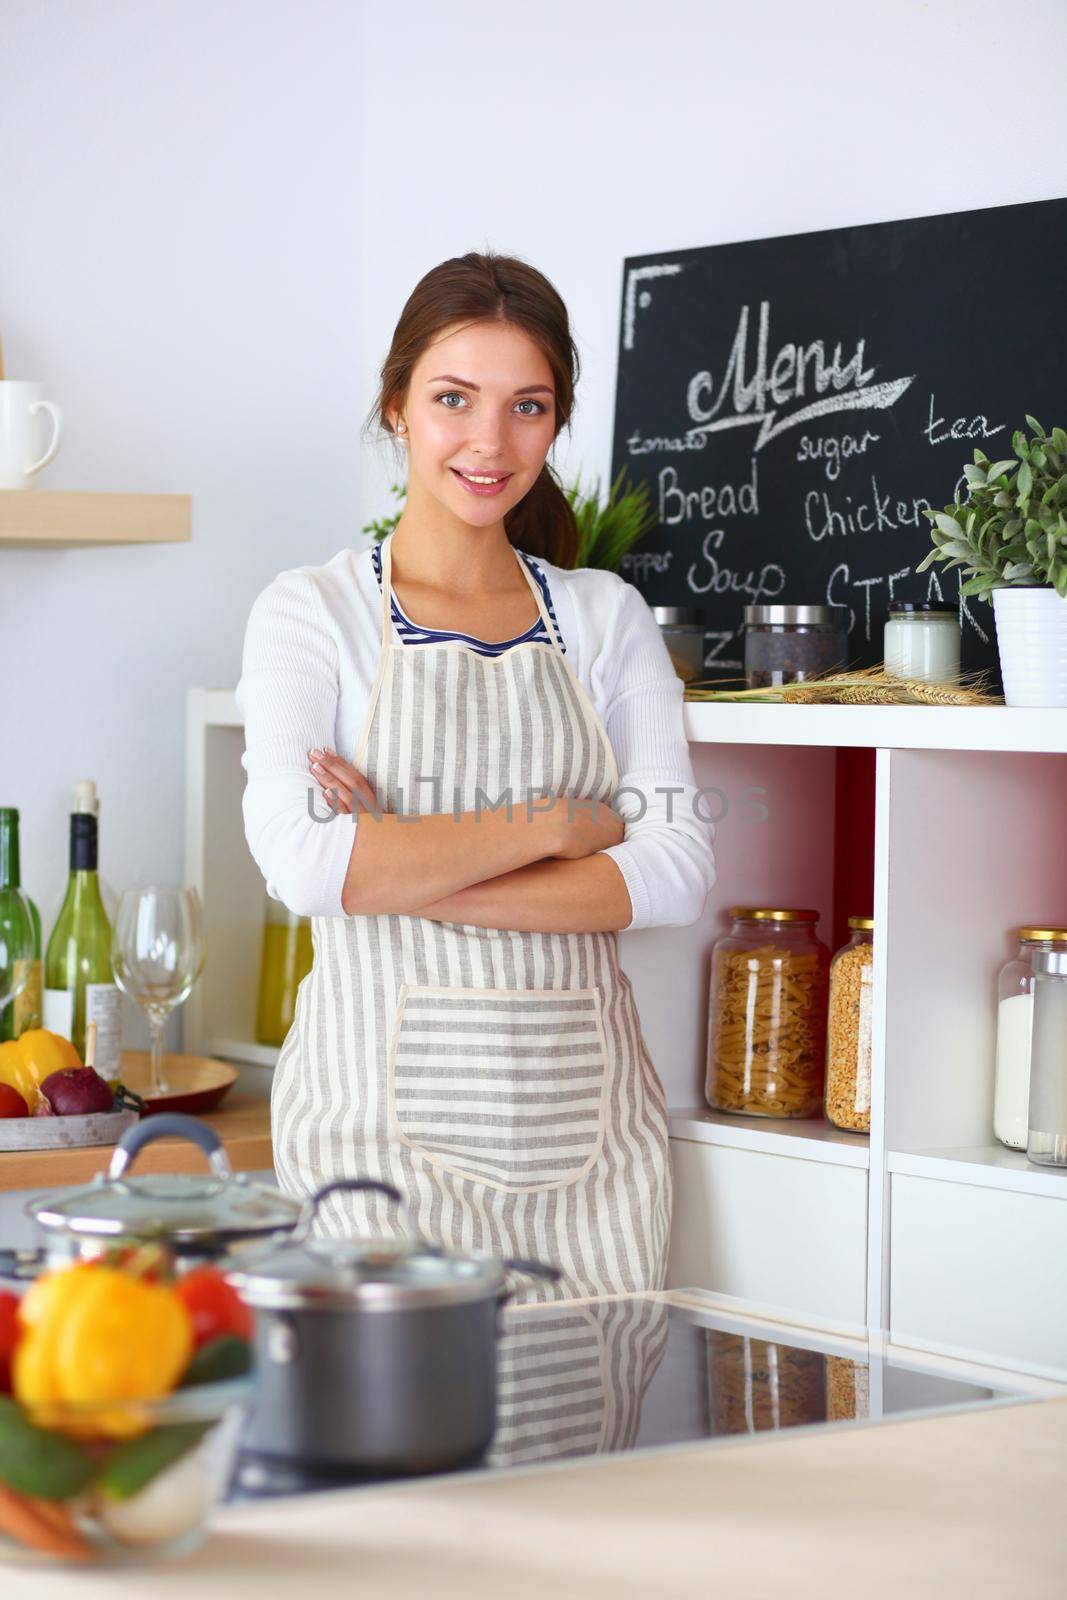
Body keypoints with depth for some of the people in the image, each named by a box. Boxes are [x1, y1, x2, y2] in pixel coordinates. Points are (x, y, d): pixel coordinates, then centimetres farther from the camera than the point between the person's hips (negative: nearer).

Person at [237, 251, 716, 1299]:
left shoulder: (607, 619, 10)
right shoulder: (314, 613, 1)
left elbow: (678, 868, -3)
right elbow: (303, 859, -15)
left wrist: (411, 877, -12)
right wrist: (551, 824, -9)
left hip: (585, 1122, 3)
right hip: (388, 1116, -3)